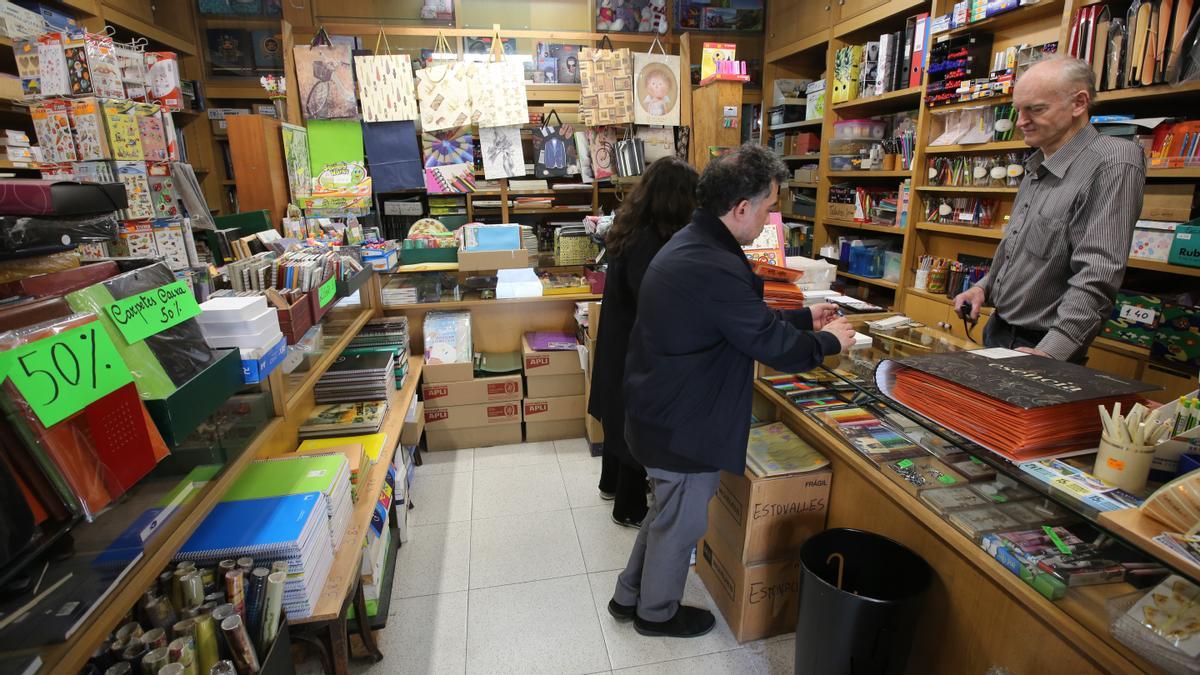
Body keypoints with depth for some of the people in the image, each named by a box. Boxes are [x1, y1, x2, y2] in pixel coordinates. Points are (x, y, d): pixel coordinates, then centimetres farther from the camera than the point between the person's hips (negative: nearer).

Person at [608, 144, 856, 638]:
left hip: (662, 411, 10)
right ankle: (657, 612, 40)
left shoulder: (691, 245, 4)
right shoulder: (714, 268, -30)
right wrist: (830, 340, -4)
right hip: (683, 426, -10)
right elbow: (778, 350, -22)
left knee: (668, 512, 27)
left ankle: (629, 596, 46)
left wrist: (803, 318, 15)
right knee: (680, 523, 15)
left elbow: (745, 320, 14)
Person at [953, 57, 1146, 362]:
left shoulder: (1112, 164, -18)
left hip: (1042, 347, -8)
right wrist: (984, 286, 6)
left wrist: (1048, 354, -32)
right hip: (997, 332, 8)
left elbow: (1097, 278, -26)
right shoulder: (1038, 167, 11)